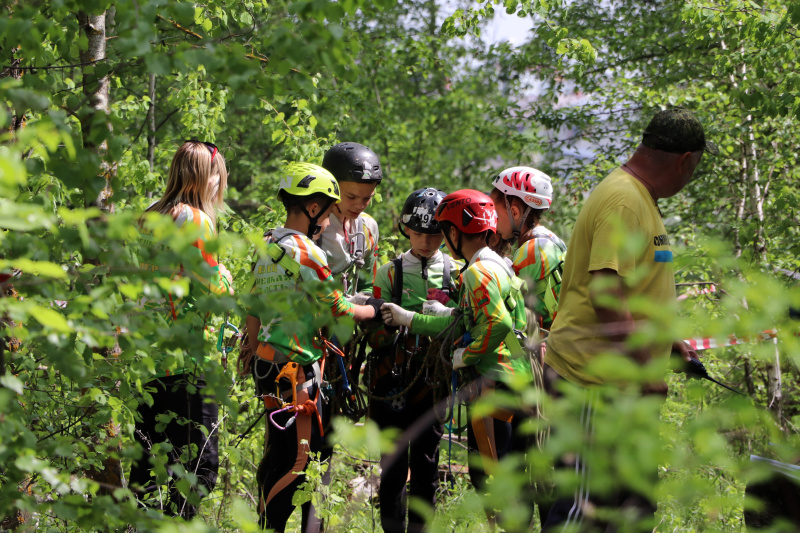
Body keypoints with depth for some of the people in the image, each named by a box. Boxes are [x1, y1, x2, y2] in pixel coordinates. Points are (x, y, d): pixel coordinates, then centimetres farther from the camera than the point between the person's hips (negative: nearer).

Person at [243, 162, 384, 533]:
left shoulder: (266, 248, 12)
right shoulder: (305, 252, -16)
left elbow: (252, 311, 17)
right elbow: (339, 311, -12)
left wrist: (254, 353, 23)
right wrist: (374, 309, 5)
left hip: (268, 361, 10)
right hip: (297, 367, -10)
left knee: (280, 457, 16)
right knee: (294, 460, -5)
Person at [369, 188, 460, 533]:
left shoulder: (456, 272, 8)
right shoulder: (390, 272, 6)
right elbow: (378, 331, 6)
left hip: (435, 377, 1)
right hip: (394, 373, -1)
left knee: (427, 461, 5)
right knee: (394, 462, -1)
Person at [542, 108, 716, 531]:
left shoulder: (640, 198, 17)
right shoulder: (623, 202, -18)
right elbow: (606, 294, -26)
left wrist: (666, 341, 25)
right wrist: (644, 368, -22)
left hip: (623, 383, 11)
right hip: (594, 383, -11)